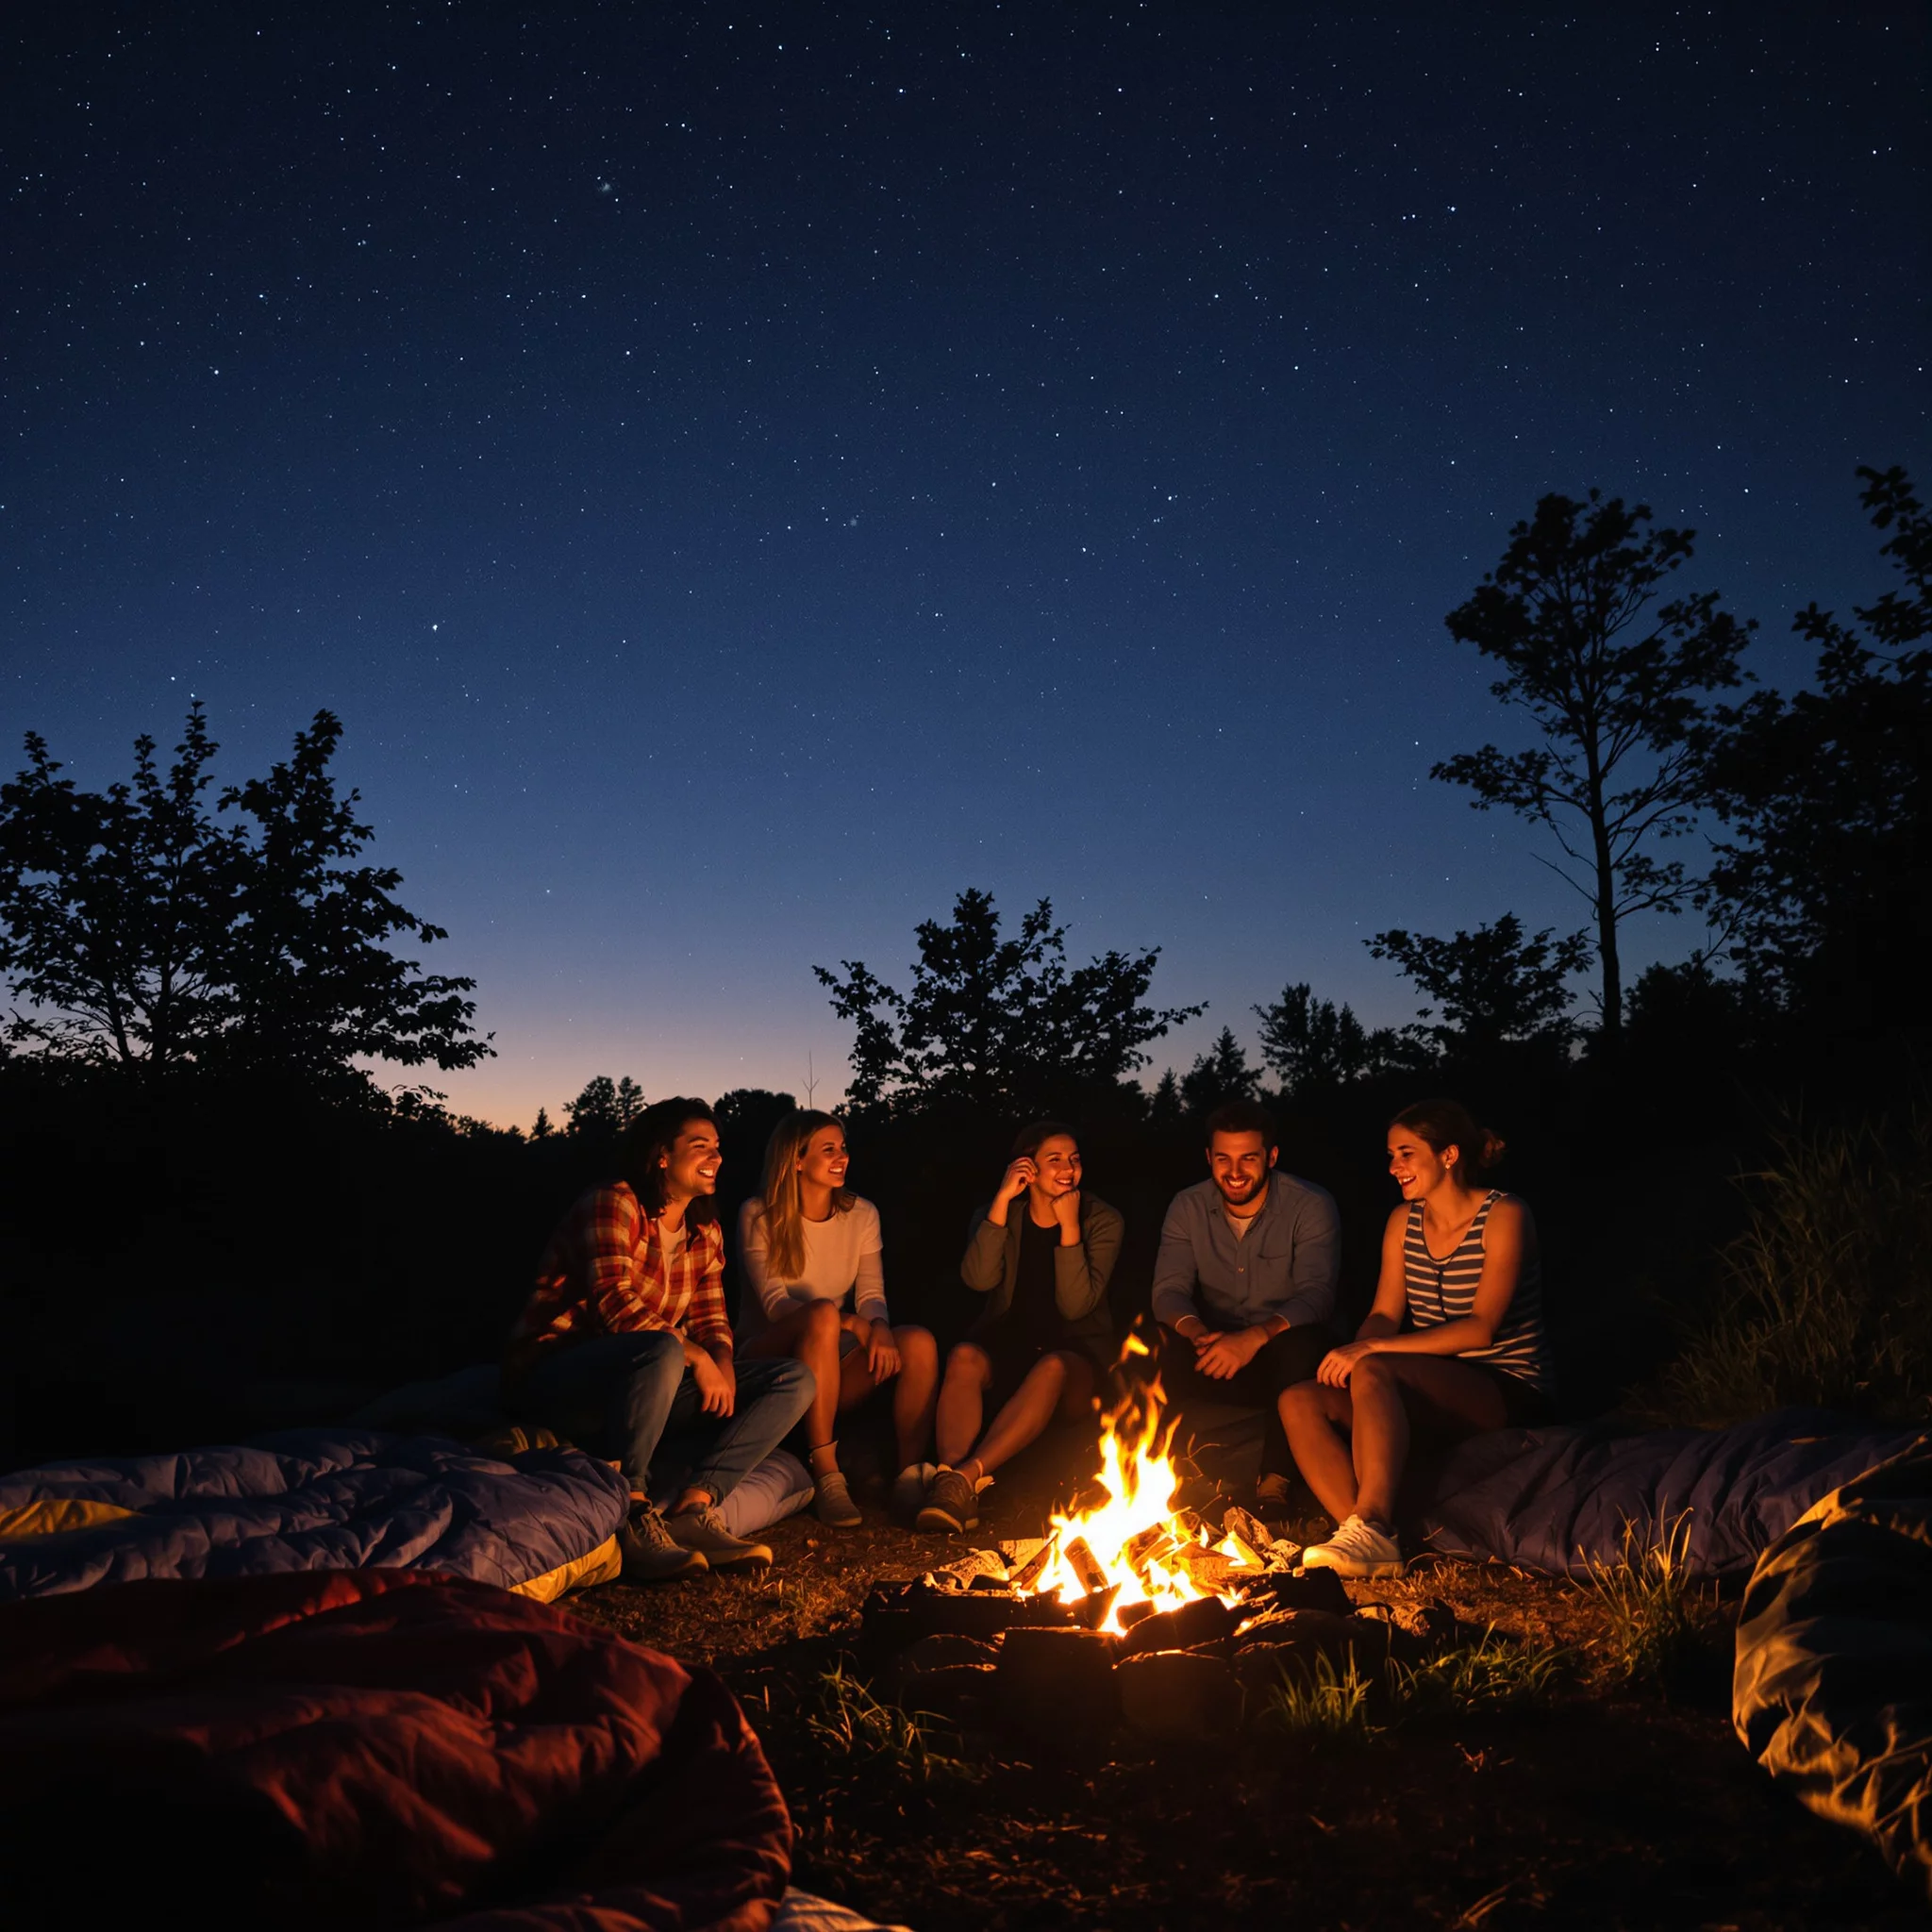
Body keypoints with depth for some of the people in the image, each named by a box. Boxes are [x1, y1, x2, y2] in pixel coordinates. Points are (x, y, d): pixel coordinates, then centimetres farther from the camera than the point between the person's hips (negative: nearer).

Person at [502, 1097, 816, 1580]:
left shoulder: (705, 1232, 13)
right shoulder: (613, 1204, -11)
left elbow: (711, 1321, 10)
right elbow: (616, 1304, -22)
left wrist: (723, 1368, -12)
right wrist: (696, 1359, -23)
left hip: (640, 1387, 8)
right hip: (552, 1377, -8)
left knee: (794, 1380, -6)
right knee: (661, 1351, -41)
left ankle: (693, 1507, -23)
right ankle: (631, 1517, -31)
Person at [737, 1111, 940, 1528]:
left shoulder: (861, 1214, 7)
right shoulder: (759, 1215, -5)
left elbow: (871, 1295, -1)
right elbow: (774, 1303, -15)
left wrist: (878, 1326, -27)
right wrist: (851, 1323, -29)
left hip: (832, 1364, 4)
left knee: (919, 1342, -26)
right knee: (823, 1314, -37)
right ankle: (826, 1475, -36)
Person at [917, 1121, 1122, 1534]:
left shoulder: (1102, 1221, 0)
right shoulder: (998, 1215, 5)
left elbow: (1076, 1305, -13)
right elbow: (978, 1279, -16)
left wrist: (1069, 1226, -18)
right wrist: (1003, 1199, -17)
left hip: (1076, 1358, -1)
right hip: (1007, 1350, 1)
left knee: (1052, 1367, -37)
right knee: (964, 1356, -33)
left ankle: (966, 1477, -48)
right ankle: (950, 1487, -47)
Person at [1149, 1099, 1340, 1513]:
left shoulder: (1311, 1206, -10)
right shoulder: (1187, 1207, -1)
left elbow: (1316, 1294, -21)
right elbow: (1169, 1291, -9)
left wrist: (1257, 1336, -40)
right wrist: (1199, 1334, -33)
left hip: (1284, 1355, -2)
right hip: (1216, 1353, 2)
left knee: (1301, 1342, -36)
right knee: (1163, 1348, -29)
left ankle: (1275, 1483, -21)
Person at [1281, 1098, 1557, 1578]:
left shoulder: (1503, 1216, -10)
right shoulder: (1403, 1221, 10)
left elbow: (1481, 1327, -20)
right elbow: (1385, 1314, 7)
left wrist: (1372, 1350, -26)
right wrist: (1354, 1351, -18)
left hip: (1507, 1390, -7)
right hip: (1434, 1387, 7)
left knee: (1375, 1373, -35)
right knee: (1300, 1402, -18)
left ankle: (1373, 1526, -42)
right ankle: (1368, 1537, -31)